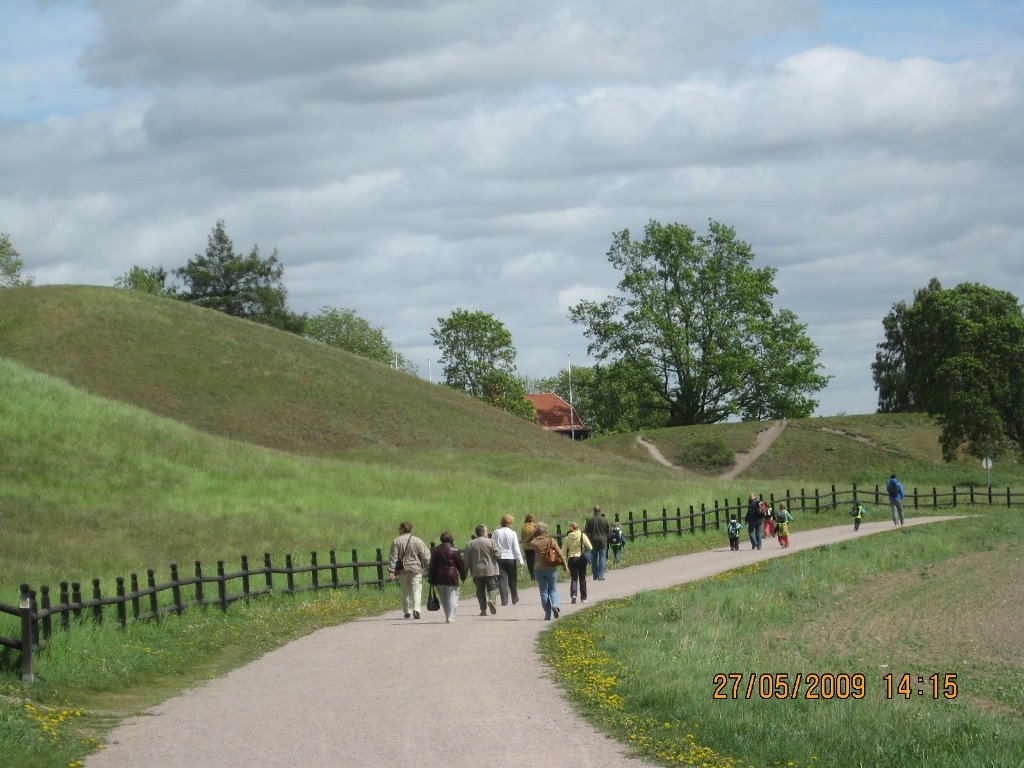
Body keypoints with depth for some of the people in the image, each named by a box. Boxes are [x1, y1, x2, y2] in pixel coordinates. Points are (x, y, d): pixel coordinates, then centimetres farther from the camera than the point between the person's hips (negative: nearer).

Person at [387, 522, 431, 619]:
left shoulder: (396, 541, -1)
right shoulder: (417, 541, -1)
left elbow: (393, 557, -4)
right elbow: (426, 557, -2)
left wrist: (391, 571, -5)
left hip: (402, 570, 1)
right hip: (416, 569, -1)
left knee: (405, 591, 13)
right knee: (416, 589, -1)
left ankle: (407, 611, 16)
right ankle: (416, 609, -20)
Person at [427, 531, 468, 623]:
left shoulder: (436, 550, 5)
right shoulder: (454, 550, -5)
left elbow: (432, 565, 4)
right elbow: (461, 564, -1)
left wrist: (431, 578, 8)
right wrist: (463, 576, 10)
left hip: (439, 577, 3)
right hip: (451, 576, -3)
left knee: (443, 598, 13)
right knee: (452, 597, 0)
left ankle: (448, 616, 17)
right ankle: (450, 616, -12)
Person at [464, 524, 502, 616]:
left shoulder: (470, 545, 3)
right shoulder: (491, 542, -5)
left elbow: (467, 560, 4)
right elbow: (498, 555, -6)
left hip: (477, 572, 2)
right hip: (490, 570, -2)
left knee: (480, 590, 8)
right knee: (492, 587, 6)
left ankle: (483, 609, 3)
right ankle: (491, 599, -23)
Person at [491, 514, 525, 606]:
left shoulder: (496, 533, 1)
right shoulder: (512, 533, -6)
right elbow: (516, 549, -6)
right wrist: (520, 560, -2)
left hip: (499, 558, 1)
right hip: (510, 558, -1)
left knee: (502, 580, 0)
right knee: (513, 580, 12)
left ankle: (504, 600, -7)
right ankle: (515, 599, 22)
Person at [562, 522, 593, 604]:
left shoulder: (567, 538, -2)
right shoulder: (582, 536, -7)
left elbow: (563, 550, -2)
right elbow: (590, 547, -9)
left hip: (571, 559, 1)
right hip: (581, 558, -1)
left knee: (573, 578, 6)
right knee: (582, 578, 10)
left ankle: (573, 594, -17)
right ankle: (583, 597, 12)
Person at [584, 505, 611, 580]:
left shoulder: (590, 521, -3)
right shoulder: (604, 520, -5)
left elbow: (586, 531, 0)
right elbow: (609, 530, 2)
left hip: (593, 541, 2)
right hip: (603, 541, -2)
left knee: (594, 559, 10)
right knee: (602, 558, 0)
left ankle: (595, 576, 13)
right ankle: (600, 576, -6)